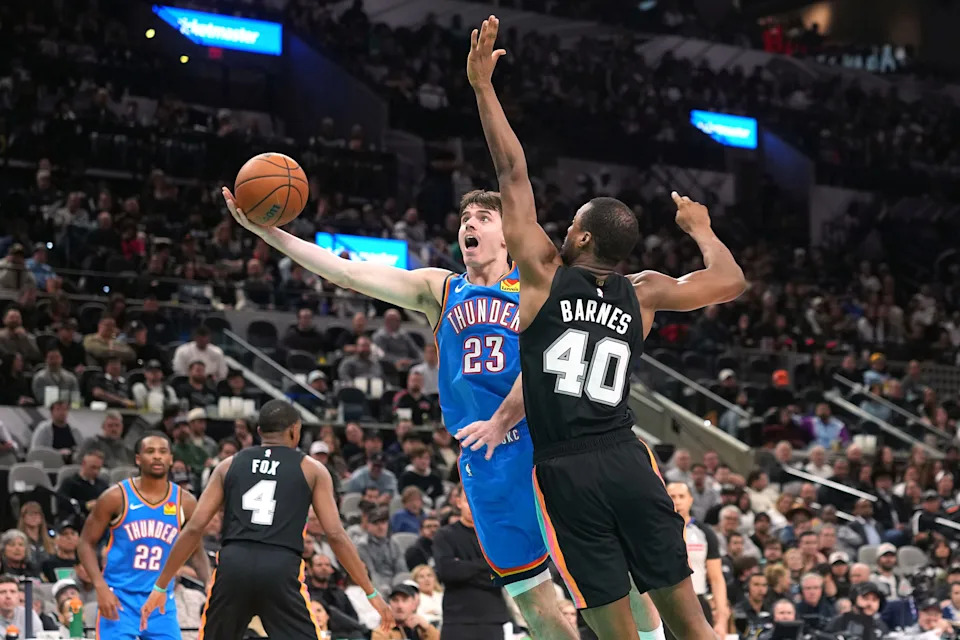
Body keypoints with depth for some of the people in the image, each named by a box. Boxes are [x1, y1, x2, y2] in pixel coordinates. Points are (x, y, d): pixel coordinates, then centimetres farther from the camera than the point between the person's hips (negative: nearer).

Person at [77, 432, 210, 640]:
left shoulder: (185, 502, 1)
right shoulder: (116, 497, -8)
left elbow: (197, 552, 12)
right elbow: (87, 544, -2)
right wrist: (101, 587, -16)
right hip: (119, 598, -3)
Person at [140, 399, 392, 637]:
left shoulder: (229, 465, 18)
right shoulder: (312, 469, 12)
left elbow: (194, 528, 11)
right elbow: (335, 535, 3)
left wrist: (160, 586, 16)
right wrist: (372, 593, 7)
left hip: (233, 565, 2)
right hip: (282, 569, -2)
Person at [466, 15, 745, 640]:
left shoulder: (545, 276, 1)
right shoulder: (644, 293, 8)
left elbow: (514, 175, 3)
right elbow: (732, 282, 21)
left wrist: (483, 86, 7)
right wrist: (700, 228, 39)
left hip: (564, 471, -3)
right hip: (628, 461, 3)